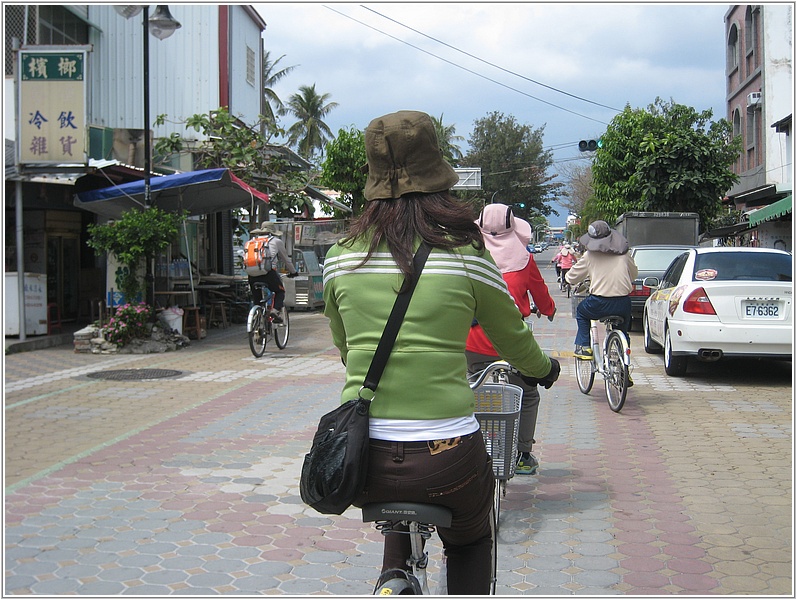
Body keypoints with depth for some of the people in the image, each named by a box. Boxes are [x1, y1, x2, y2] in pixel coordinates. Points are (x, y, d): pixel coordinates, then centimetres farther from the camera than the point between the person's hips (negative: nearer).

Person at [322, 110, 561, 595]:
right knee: (471, 545, 28)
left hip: (362, 461, 3)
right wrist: (544, 369, 34)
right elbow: (513, 338, 12)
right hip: (446, 461, -2)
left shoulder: (342, 256, 3)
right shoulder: (466, 254, -4)